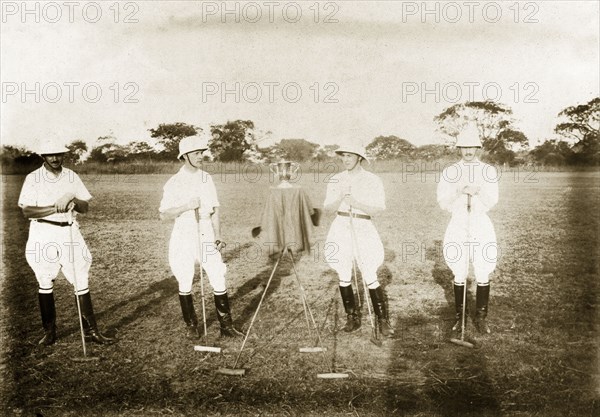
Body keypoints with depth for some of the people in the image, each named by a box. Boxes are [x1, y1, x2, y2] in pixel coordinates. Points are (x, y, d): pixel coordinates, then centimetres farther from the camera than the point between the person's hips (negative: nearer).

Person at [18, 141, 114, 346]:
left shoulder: (72, 177, 8)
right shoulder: (33, 178, 0)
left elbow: (85, 207, 5)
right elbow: (27, 211, -9)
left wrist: (73, 200, -16)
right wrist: (55, 208, -19)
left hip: (69, 232, 1)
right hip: (43, 234, -1)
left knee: (81, 282, -2)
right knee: (45, 284, 6)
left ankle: (91, 330, 4)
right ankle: (49, 331, 20)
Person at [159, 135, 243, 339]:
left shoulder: (207, 179, 7)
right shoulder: (174, 183, -4)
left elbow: (214, 209, 8)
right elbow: (163, 215, -7)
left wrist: (218, 236, 0)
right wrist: (187, 206, -19)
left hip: (206, 235, 3)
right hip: (184, 237, -3)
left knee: (219, 282, -1)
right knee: (185, 285, 6)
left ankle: (226, 326, 10)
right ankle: (192, 326, 24)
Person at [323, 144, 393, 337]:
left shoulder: (372, 180, -2)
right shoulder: (336, 180, 6)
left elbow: (377, 209, -8)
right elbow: (328, 207, 3)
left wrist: (355, 202, -22)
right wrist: (340, 198, -16)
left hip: (363, 229, -3)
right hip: (341, 228, 3)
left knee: (370, 278, -5)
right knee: (344, 276, 5)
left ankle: (383, 320, 8)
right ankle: (352, 318, 20)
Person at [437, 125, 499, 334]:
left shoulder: (488, 171, 3)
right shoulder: (450, 172, 2)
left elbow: (492, 201, -5)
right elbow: (443, 202, -5)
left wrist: (479, 191, -25)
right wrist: (460, 191, -22)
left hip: (481, 224, 0)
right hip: (458, 224, 0)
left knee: (483, 275, 0)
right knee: (459, 275, 5)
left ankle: (481, 317, 14)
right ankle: (459, 317, 18)